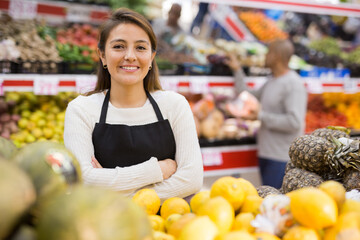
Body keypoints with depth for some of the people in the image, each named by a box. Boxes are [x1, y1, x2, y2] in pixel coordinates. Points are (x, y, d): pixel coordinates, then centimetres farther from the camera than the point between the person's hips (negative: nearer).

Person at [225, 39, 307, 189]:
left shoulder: (293, 84, -14)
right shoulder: (271, 82, 15)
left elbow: (294, 122, -22)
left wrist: (261, 116, -16)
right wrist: (237, 71, 24)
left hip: (281, 158, -9)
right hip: (266, 154, 9)